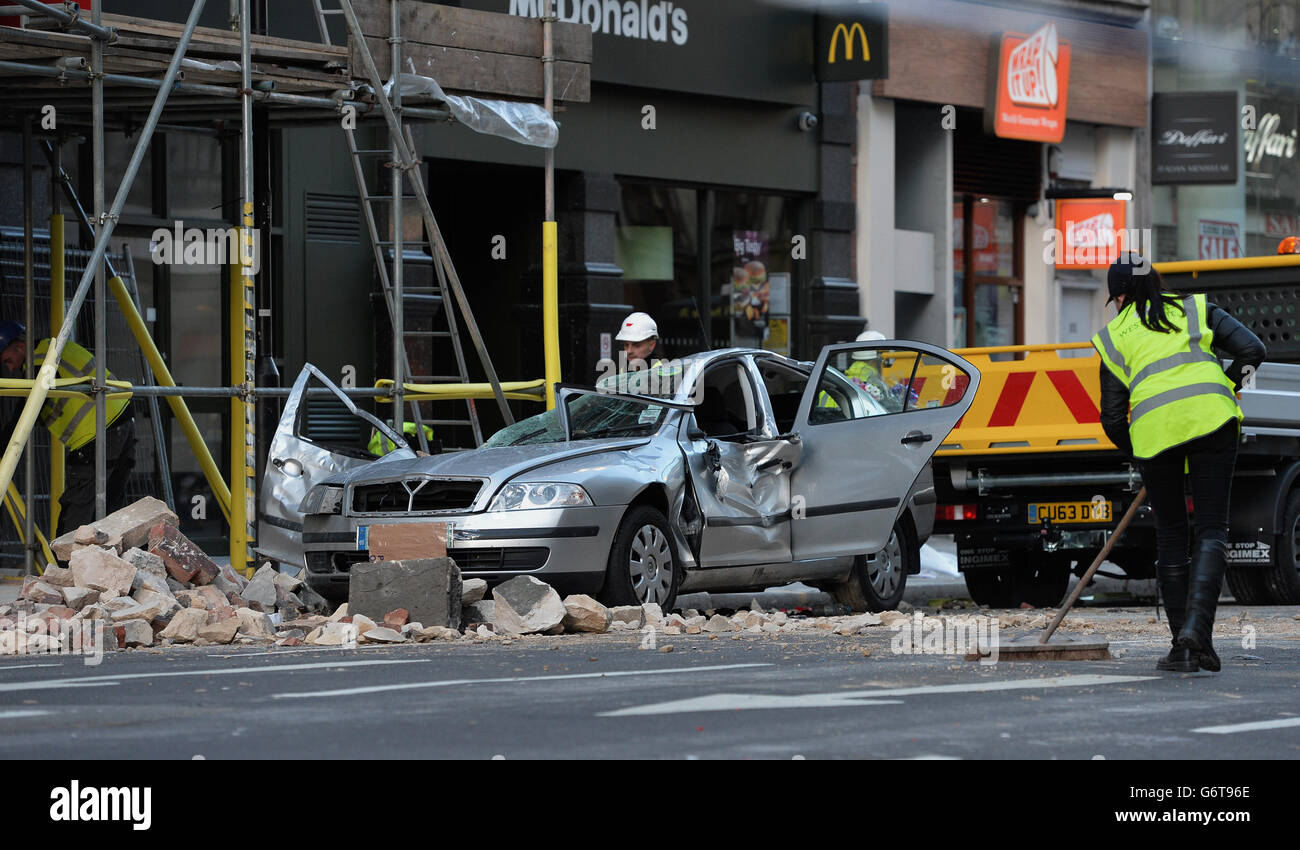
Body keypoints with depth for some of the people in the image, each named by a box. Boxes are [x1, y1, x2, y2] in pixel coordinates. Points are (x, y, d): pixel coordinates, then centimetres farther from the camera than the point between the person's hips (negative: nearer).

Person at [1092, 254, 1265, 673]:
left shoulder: (1115, 337, 21)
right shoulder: (1196, 309, 23)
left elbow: (1113, 418, 17)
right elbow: (1251, 349, 11)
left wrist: (1139, 455, 33)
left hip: (1153, 427, 0)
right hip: (1209, 417, 0)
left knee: (1170, 535, 13)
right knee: (1211, 527, 3)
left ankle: (1184, 646, 11)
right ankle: (1196, 627, -18)